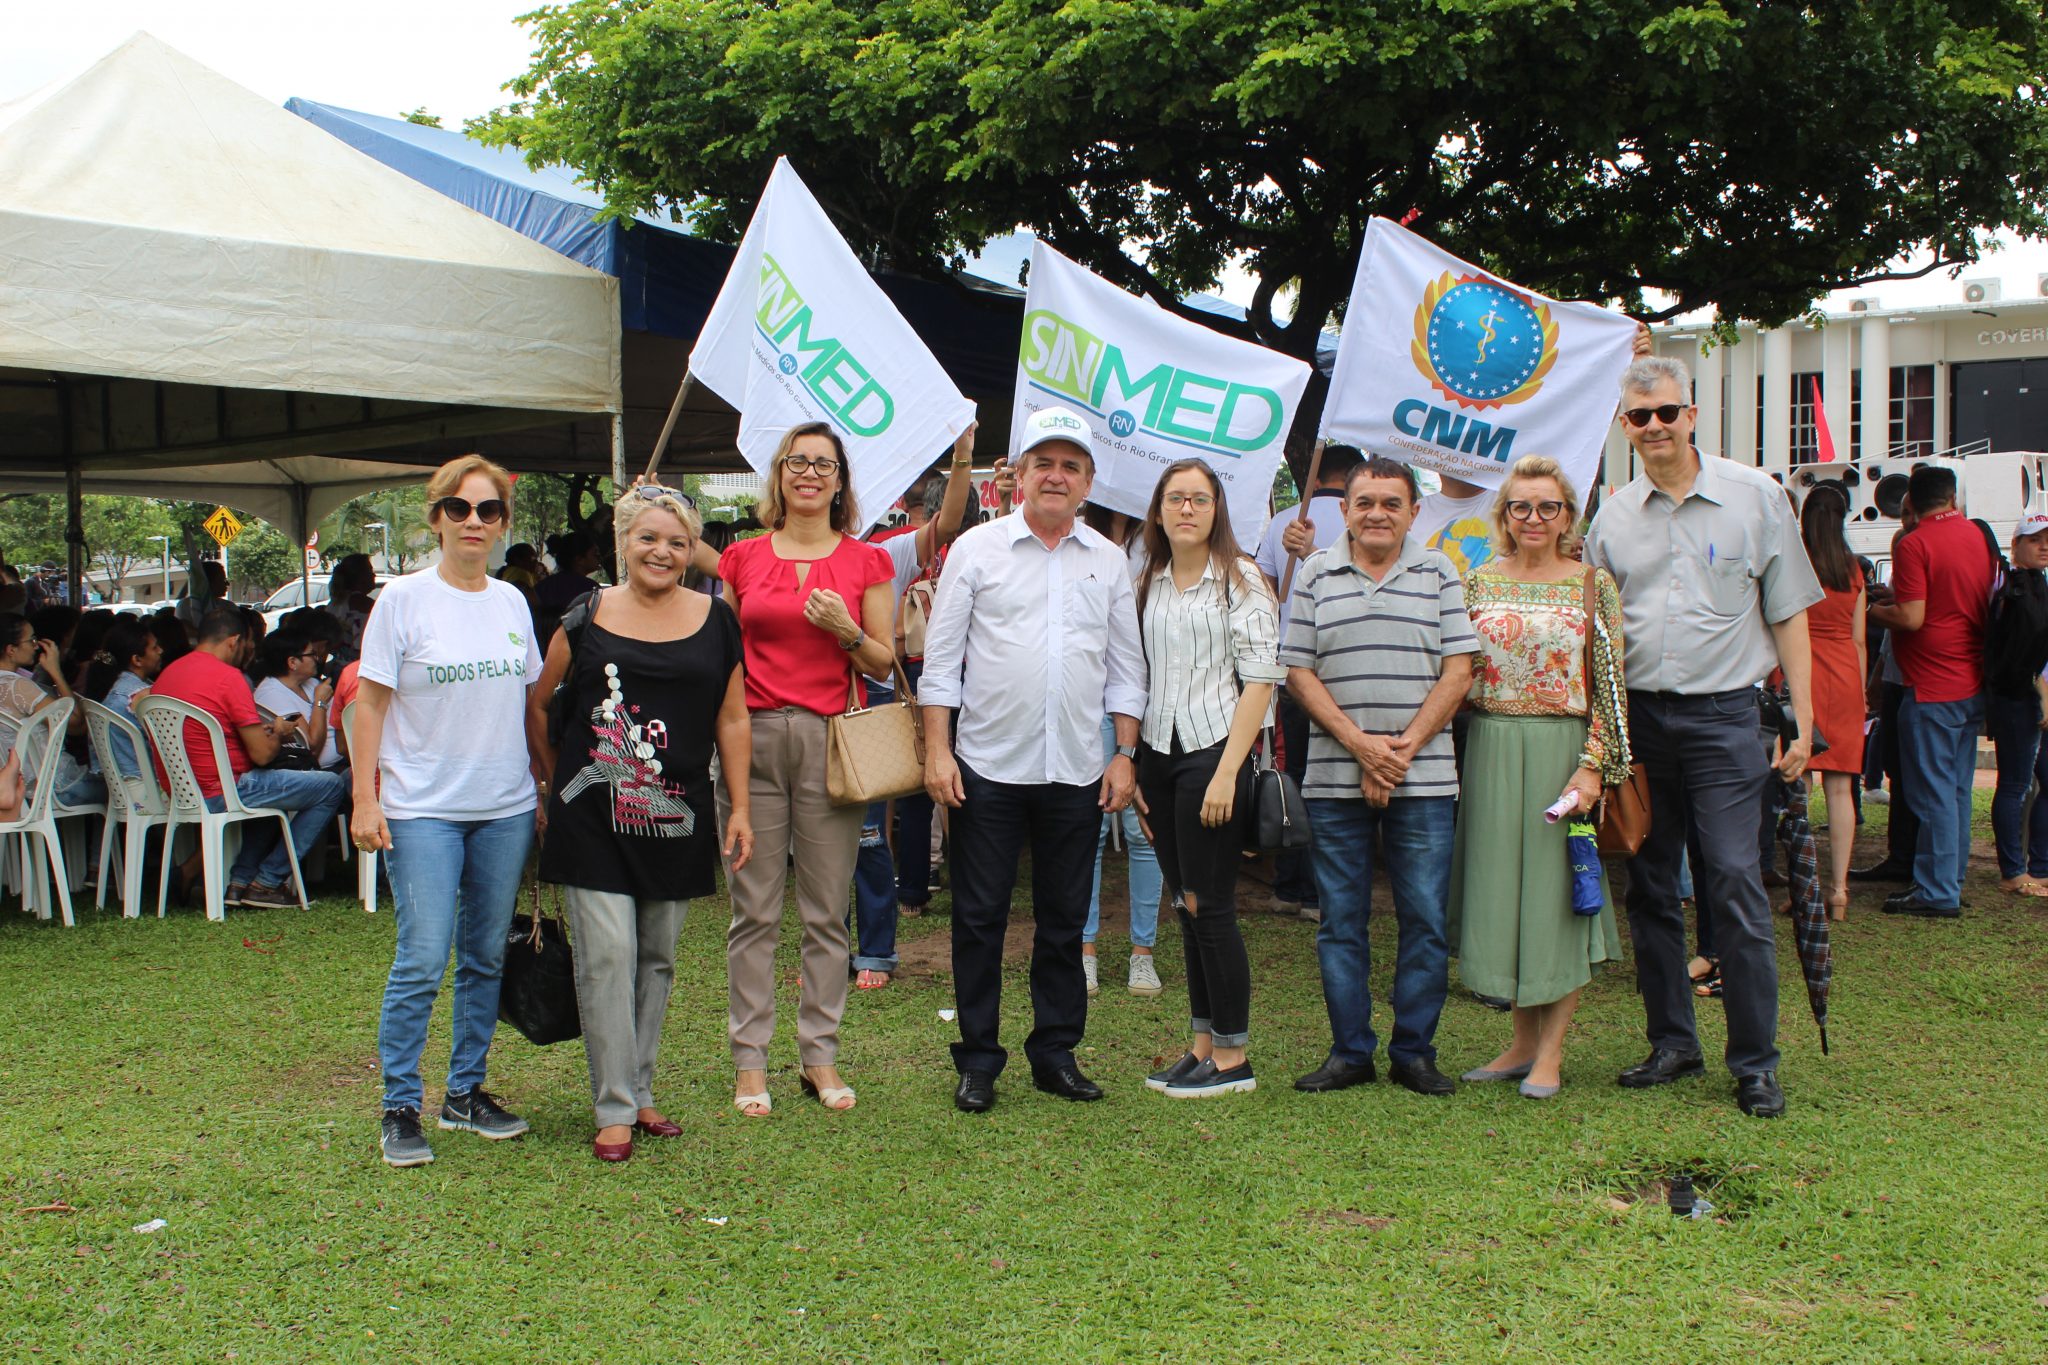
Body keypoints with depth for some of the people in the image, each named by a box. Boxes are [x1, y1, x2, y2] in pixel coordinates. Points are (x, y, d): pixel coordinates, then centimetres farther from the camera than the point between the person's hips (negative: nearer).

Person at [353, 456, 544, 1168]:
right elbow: (371, 703, -4)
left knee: (487, 958, 10)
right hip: (424, 809, -5)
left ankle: (466, 1092, 23)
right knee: (423, 960, -9)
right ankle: (400, 1109, 3)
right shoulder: (405, 600, -5)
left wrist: (543, 784, 14)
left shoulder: (512, 602, 8)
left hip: (505, 808, 5)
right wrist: (365, 799, -9)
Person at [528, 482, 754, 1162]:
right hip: (595, 817, -2)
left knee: (657, 959, 10)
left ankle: (640, 1091, 24)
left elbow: (731, 720, 9)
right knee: (607, 955, -7)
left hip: (676, 818, 3)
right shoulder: (586, 616, 1)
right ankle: (615, 1110, 1)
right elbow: (534, 703, 10)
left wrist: (739, 809, 6)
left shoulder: (715, 621, 6)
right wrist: (558, 778, 12)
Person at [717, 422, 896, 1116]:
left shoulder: (866, 562, 7)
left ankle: (820, 1056, 14)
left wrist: (847, 632, -10)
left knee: (827, 911, 4)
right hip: (753, 736, 0)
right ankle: (750, 1060, 10)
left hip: (831, 740, 0)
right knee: (754, 909, 2)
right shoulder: (742, 559, 9)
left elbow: (884, 663, 7)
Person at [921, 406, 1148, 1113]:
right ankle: (978, 1061, 14)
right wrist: (937, 750, -6)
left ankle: (1056, 1054, 22)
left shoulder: (1109, 562, 9)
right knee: (979, 919, 3)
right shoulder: (976, 549, 1)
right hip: (988, 766, -2)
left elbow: (1125, 669, 12)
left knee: (1064, 920, 10)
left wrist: (1125, 755, 5)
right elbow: (941, 657, 0)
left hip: (1077, 773, 3)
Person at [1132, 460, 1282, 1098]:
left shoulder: (1240, 579, -3)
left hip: (1213, 752, -6)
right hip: (1157, 755, 6)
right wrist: (1131, 767, 7)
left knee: (1210, 905, -5)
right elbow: (1136, 679, 14)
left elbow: (1261, 679, -9)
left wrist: (1227, 771, -16)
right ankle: (1202, 1045, 17)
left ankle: (1232, 1058, 5)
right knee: (1185, 905, 9)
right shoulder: (1146, 586, 13)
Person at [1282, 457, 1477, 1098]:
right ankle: (1350, 1051, 16)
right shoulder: (1316, 574, 7)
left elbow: (1458, 671, 1)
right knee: (1340, 920, 5)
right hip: (1334, 778, 1)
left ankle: (1414, 1052, 13)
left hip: (1423, 779, 0)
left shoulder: (1438, 573, 7)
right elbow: (1299, 672, 2)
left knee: (1425, 920, 1)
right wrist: (1359, 744, -9)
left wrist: (1403, 747, -9)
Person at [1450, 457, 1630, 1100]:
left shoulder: (1594, 585, 0)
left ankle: (1551, 1050, 10)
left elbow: (1609, 685, -3)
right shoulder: (1478, 584, 9)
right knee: (1501, 889, 7)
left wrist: (1595, 765, -12)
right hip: (1489, 751, 3)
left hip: (1561, 750, -3)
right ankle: (1523, 1040, 20)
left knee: (1557, 891, 0)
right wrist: (1451, 760, 4)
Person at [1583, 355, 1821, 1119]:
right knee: (1650, 888, 8)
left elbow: (1788, 615, 3)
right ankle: (1672, 1043, 21)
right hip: (1638, 715, 4)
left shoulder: (1754, 497, 2)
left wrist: (1801, 724, -2)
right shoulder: (1613, 516, 9)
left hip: (1722, 713, -3)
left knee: (1735, 884, -8)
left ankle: (1756, 1063, 1)